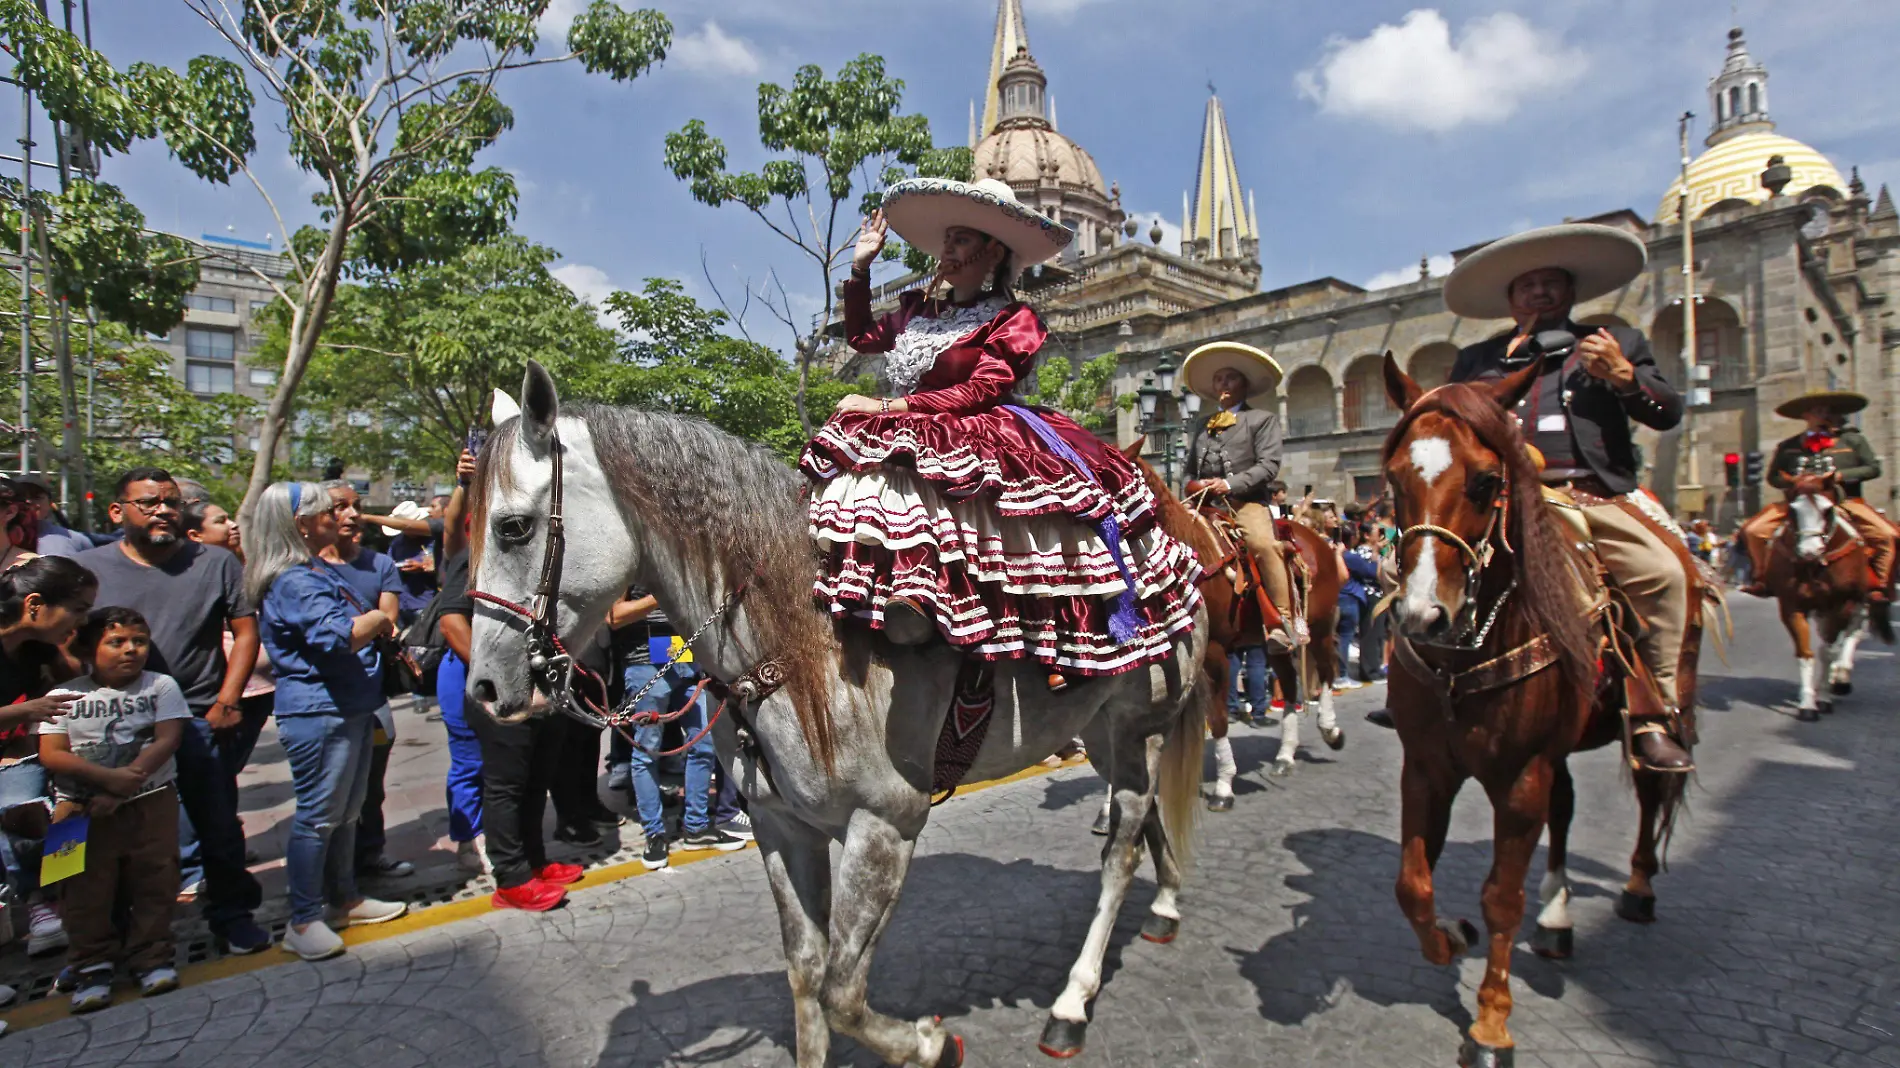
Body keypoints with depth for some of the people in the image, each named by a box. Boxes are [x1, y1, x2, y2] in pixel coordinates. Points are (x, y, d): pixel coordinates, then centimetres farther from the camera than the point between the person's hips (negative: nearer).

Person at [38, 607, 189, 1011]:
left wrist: (124, 786, -17)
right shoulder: (66, 695, 3)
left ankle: (152, 957, 17)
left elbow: (166, 740, -7)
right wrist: (108, 776, -18)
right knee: (86, 889, 4)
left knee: (153, 882, 4)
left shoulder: (161, 686, 2)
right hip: (81, 807, 1)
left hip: (150, 801, 0)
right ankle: (93, 967, 18)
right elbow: (51, 754, -4)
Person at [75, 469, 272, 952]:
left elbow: (245, 632, 1)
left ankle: (232, 915, 23)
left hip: (199, 720, -1)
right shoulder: (87, 568, 4)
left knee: (220, 828, 7)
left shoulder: (217, 563, 0)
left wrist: (227, 700, -7)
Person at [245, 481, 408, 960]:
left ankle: (343, 899, 30)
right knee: (318, 815, -2)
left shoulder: (320, 571, 16)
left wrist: (375, 624, 11)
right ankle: (303, 921, 9)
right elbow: (337, 636, -28)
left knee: (346, 811, 18)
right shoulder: (294, 580, -17)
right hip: (319, 712, -10)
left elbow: (359, 622, 29)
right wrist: (378, 620, -12)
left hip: (350, 707, 10)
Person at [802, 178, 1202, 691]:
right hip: (902, 441, 7)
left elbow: (981, 390, -11)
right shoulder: (919, 311, 20)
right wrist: (861, 265, 26)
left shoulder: (1012, 320, 2)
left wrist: (888, 407, -15)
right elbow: (861, 335, 35)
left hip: (971, 446, -7)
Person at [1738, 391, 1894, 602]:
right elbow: (1773, 477, 11)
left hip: (1844, 501, 0)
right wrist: (1794, 481, -10)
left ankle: (1879, 587, -3)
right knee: (1752, 531, -17)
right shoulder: (1788, 447, 7)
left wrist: (1838, 476, -11)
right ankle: (1762, 579, -1)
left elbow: (1873, 468, 4)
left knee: (1887, 535, -20)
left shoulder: (1853, 440, 6)